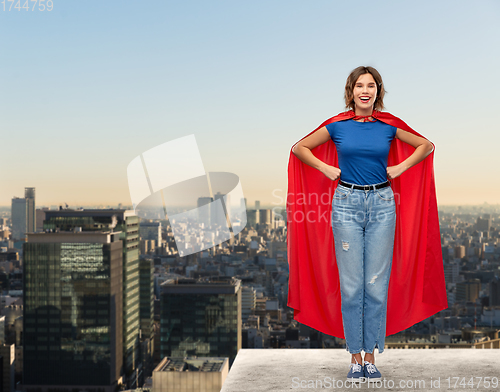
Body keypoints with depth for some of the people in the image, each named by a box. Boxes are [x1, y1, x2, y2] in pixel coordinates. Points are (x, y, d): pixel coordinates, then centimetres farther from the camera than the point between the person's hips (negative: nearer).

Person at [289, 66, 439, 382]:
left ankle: (371, 355, 12)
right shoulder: (337, 126, 3)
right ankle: (355, 357, 10)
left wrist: (401, 167, 5)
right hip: (347, 204, -1)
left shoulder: (388, 126, 5)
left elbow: (427, 146, 16)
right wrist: (325, 168, 2)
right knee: (351, 285, 1)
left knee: (377, 285, 2)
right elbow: (299, 148, 12)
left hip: (382, 204, 1)